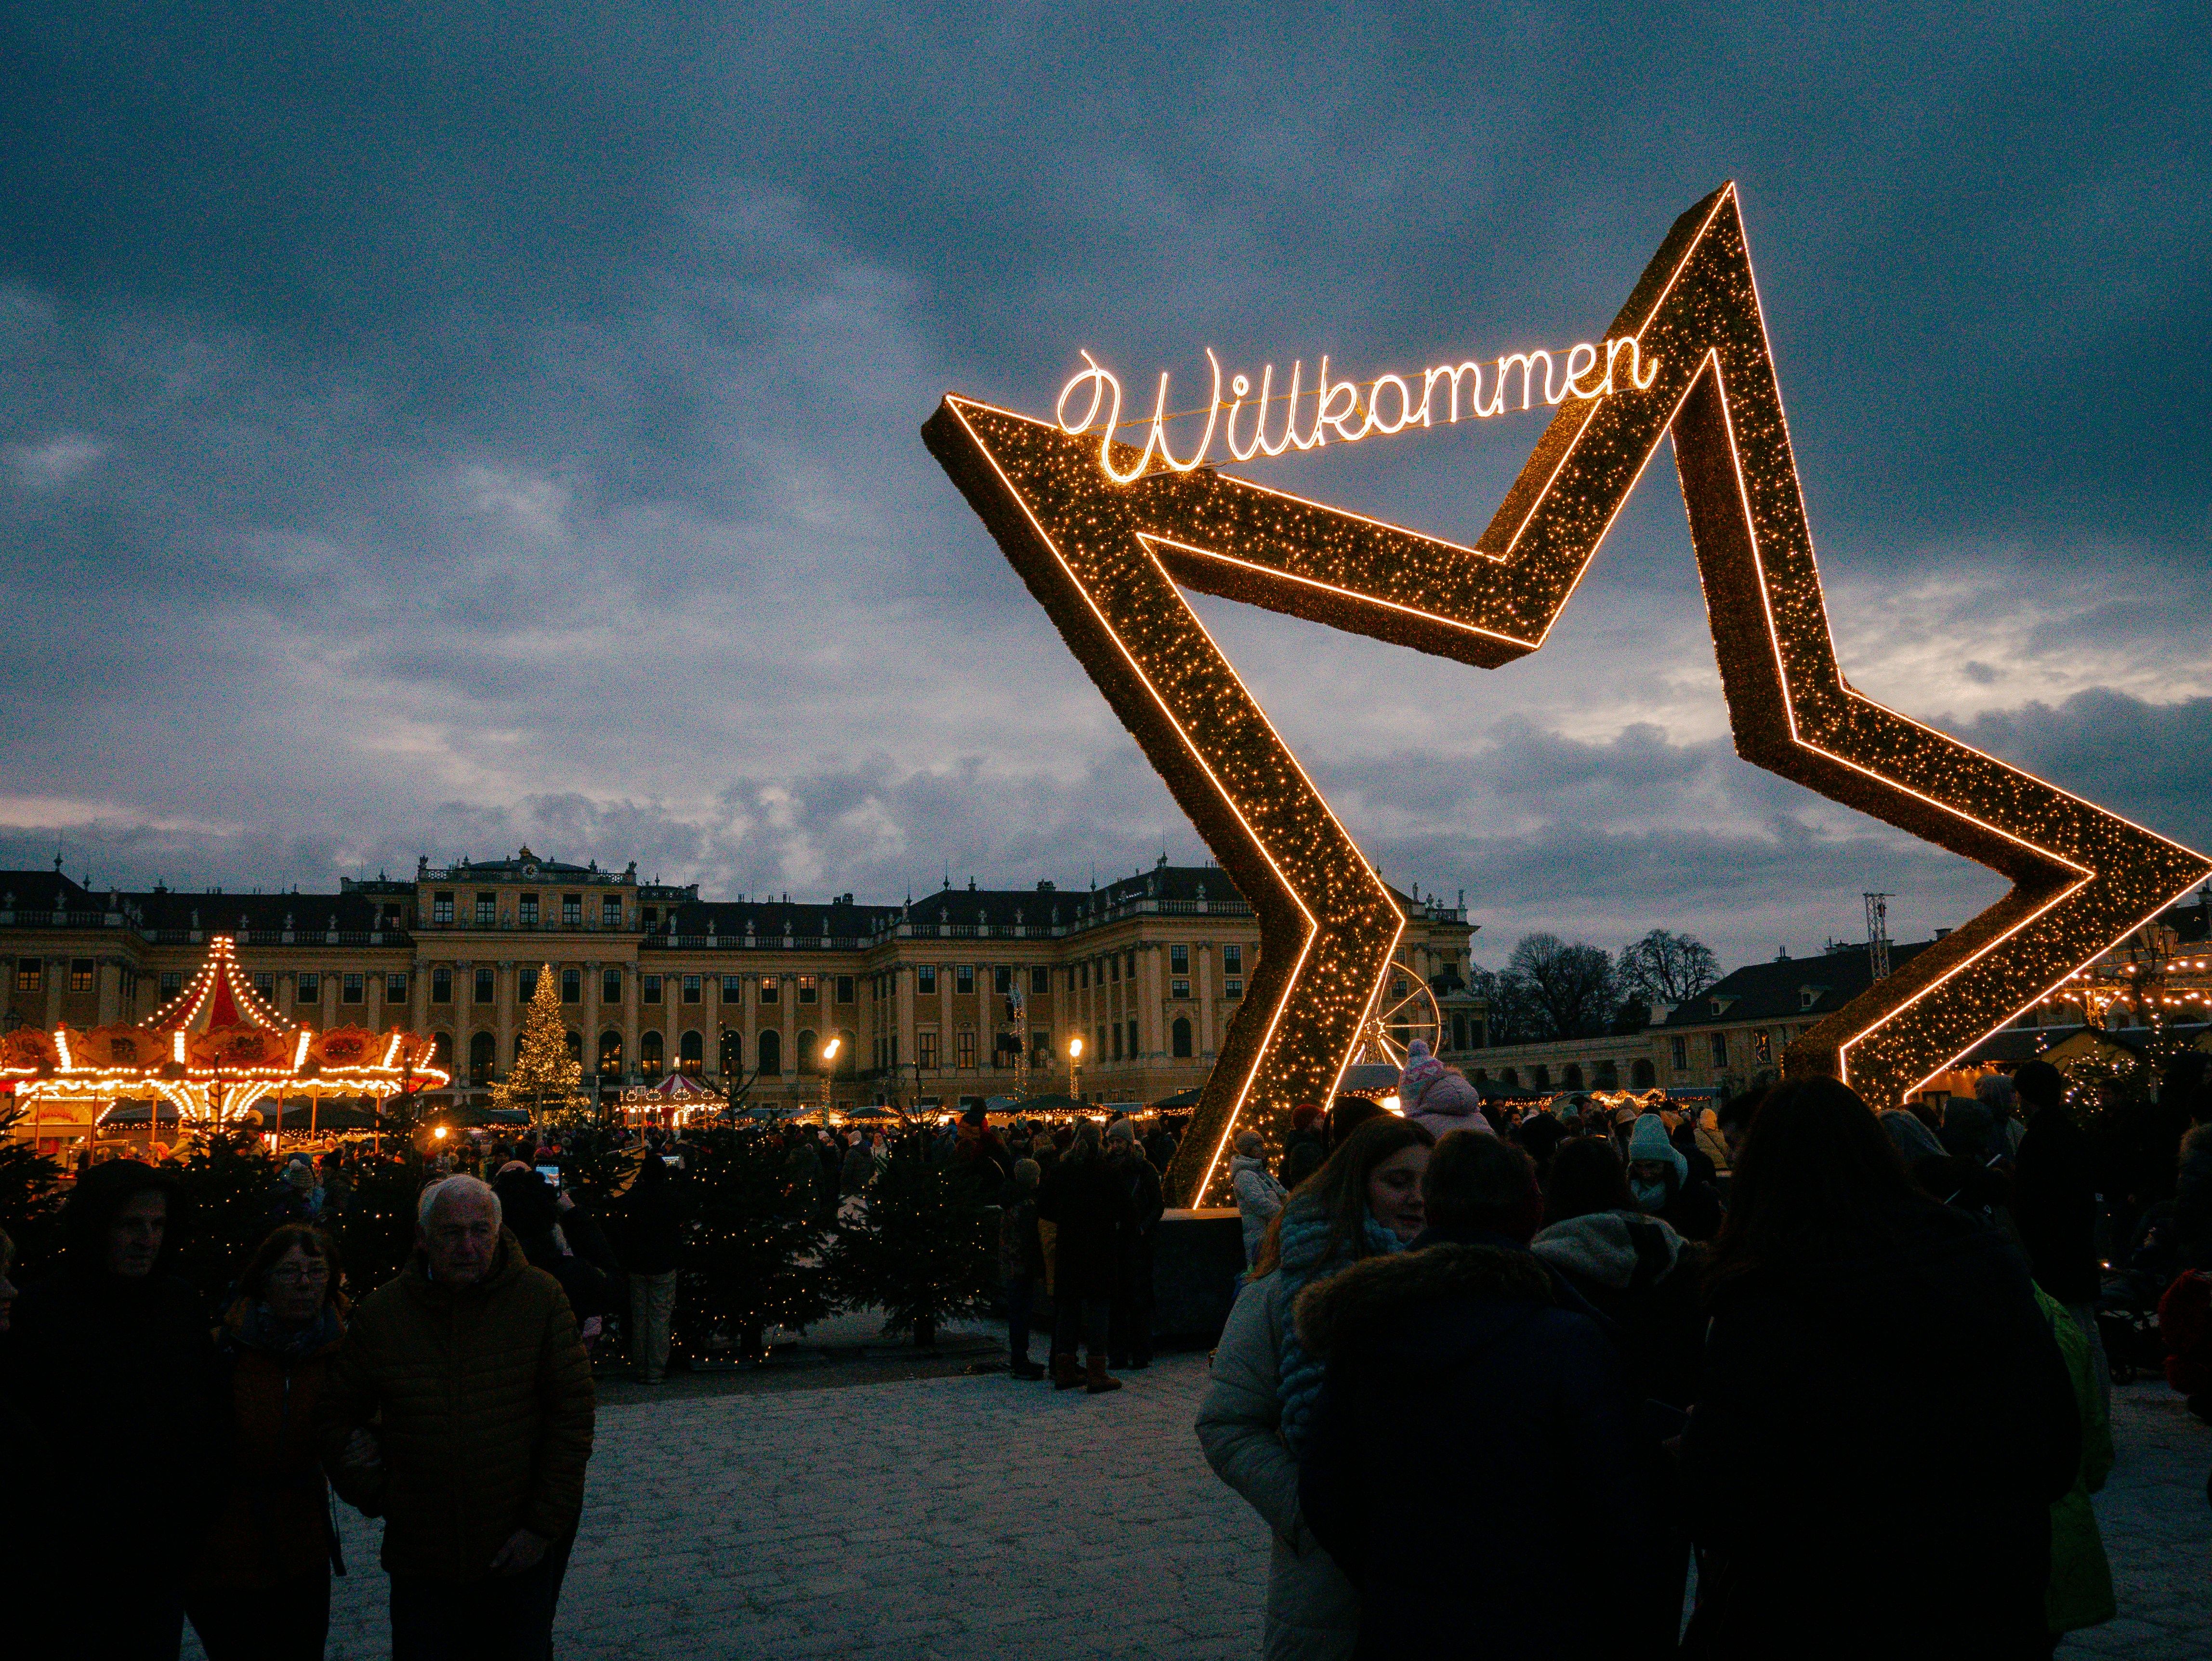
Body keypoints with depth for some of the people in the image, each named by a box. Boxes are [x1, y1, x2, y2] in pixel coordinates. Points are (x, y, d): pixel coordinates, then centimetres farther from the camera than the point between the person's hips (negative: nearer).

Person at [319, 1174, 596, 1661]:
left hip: (524, 1551, -1)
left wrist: (545, 1525, -10)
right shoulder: (380, 1313, -3)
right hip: (422, 1557, 1)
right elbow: (336, 1416, 10)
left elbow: (572, 1415, -8)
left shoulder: (541, 1298, -9)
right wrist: (375, 1494, -1)